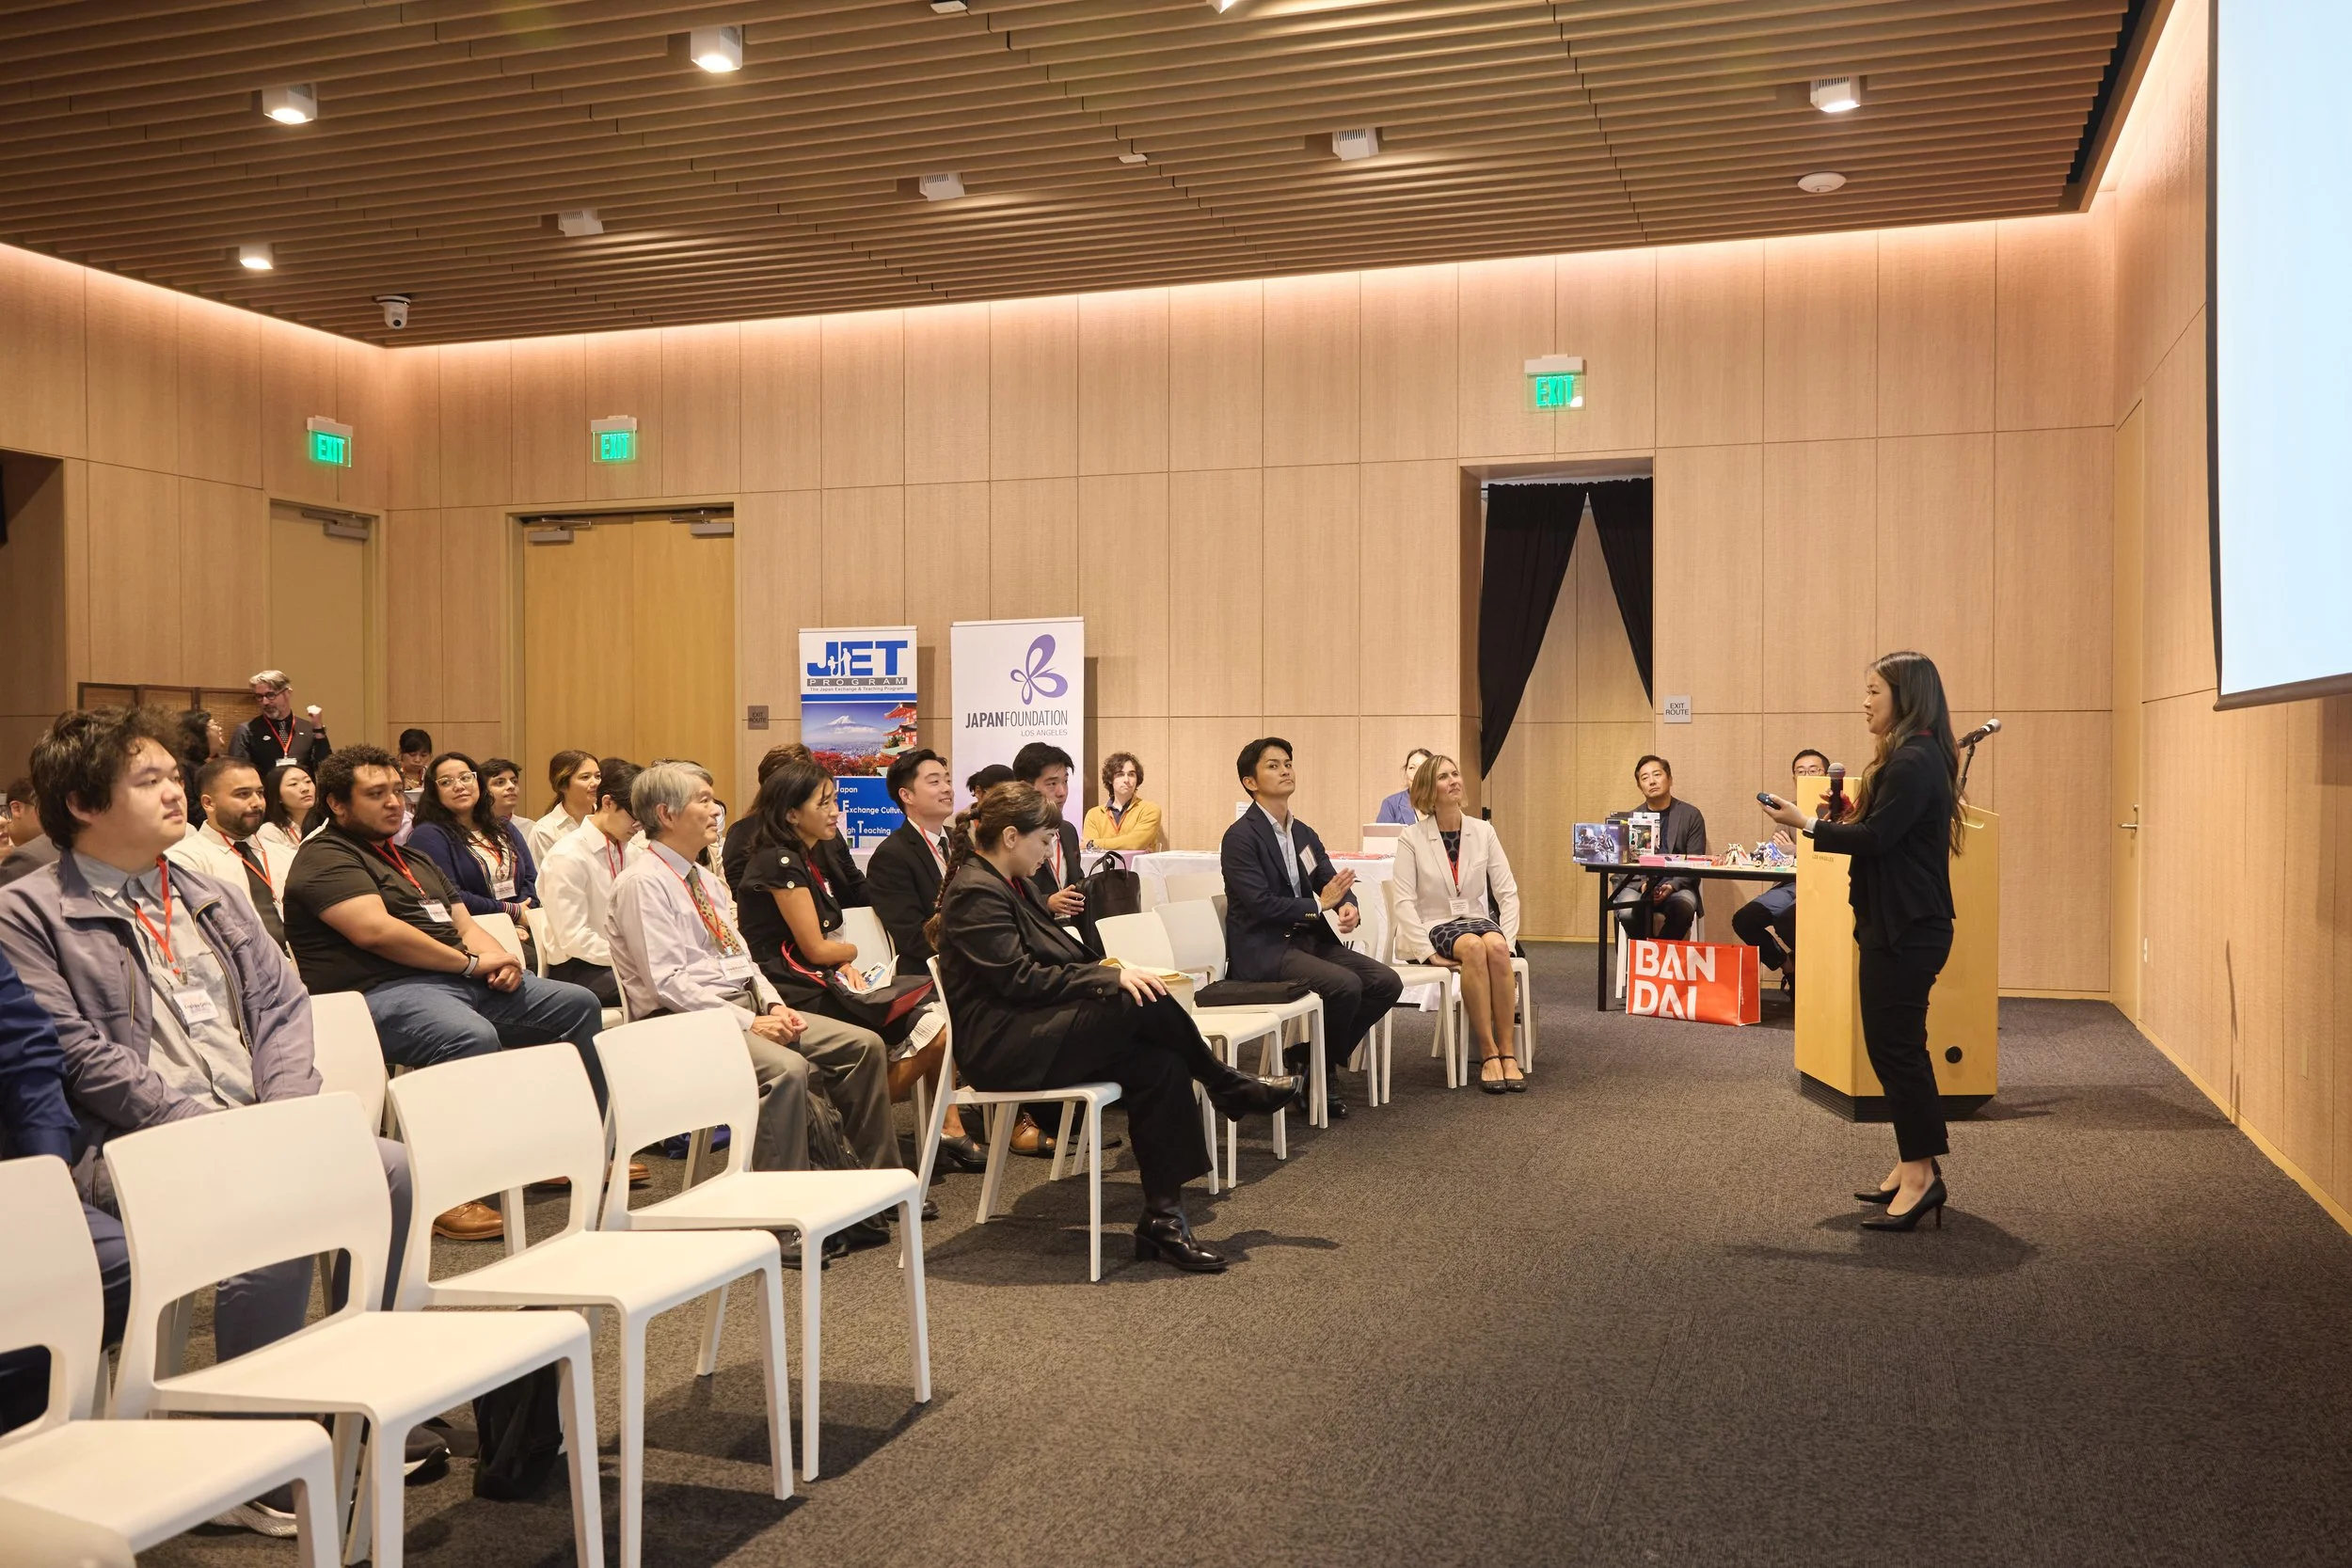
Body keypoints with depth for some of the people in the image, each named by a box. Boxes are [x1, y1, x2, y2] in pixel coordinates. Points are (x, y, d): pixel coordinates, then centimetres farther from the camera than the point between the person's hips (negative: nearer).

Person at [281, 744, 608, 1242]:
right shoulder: (325, 859, -3)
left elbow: (464, 924, 24)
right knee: (472, 1035, -39)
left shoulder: (414, 861, 27)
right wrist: (471, 961, -13)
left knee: (579, 1005, 4)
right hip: (382, 991, -9)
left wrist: (499, 957, 0)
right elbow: (376, 931, -18)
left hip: (461, 978, 9)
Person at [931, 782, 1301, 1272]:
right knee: (1143, 1002, -24)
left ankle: (1163, 1221, -14)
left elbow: (1052, 957, 21)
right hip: (1000, 1045, -10)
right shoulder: (976, 893, -14)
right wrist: (1112, 979, -19)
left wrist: (1107, 970, 2)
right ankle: (1228, 1088, 0)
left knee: (1161, 1067, -13)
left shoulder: (1015, 885, 18)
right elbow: (1022, 979, -20)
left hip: (1031, 1032, 10)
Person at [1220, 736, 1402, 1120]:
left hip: (1308, 938, 8)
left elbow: (1331, 883, 9)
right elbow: (1260, 904, -19)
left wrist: (1348, 906, -15)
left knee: (1386, 982, -9)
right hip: (1262, 949, -8)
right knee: (1345, 985, -29)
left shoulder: (1303, 834, 15)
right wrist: (1319, 905, -14)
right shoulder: (1240, 837, -10)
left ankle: (1317, 1060, 4)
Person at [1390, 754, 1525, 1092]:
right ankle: (1488, 1053, -30)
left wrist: (1506, 940, -11)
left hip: (1477, 919, 3)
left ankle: (1507, 1052, -28)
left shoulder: (1483, 831, 3)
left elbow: (1507, 893, 3)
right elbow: (1405, 902, -10)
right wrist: (1428, 952, -20)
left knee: (1495, 946, -32)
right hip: (1434, 926, -3)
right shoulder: (1411, 838, -5)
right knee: (1473, 947, -35)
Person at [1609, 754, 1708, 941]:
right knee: (1627, 912, -33)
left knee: (1683, 909, -36)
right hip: (1637, 885, 1)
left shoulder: (1691, 815, 5)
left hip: (1676, 887, -1)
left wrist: (1671, 886, -18)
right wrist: (1642, 885, -16)